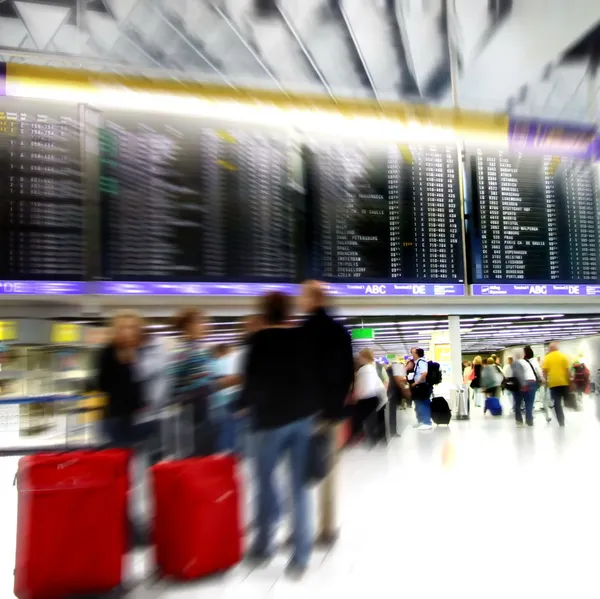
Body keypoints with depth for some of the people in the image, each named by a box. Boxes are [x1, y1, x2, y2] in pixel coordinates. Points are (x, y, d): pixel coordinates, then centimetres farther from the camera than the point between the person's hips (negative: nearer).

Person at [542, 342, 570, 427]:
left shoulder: (547, 357, 1)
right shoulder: (563, 356, -1)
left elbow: (544, 370, -5)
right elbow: (568, 369, -5)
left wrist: (546, 379, 8)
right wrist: (569, 379, 3)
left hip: (553, 383, 0)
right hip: (564, 382, 0)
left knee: (557, 403, 2)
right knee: (567, 400, 17)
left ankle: (561, 422, 0)